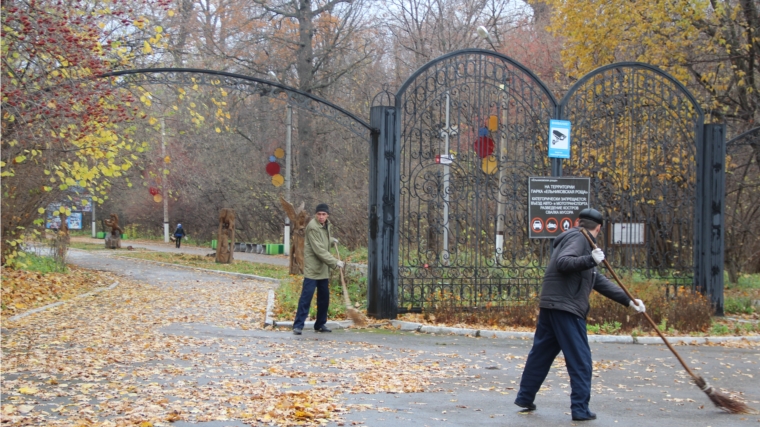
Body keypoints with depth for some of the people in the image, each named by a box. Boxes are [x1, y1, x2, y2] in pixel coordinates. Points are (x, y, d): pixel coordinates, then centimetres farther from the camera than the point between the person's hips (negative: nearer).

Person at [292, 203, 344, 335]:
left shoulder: (327, 225, 10)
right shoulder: (313, 227, -17)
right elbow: (319, 250, -22)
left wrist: (331, 239, 16)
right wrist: (334, 262, -23)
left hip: (323, 268, 8)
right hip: (312, 268, -8)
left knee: (324, 297, 11)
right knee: (307, 296, -11)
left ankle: (320, 324, 21)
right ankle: (298, 325, -9)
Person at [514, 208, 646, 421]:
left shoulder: (580, 241, 24)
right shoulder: (577, 238, -5)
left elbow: (600, 282, 22)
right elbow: (563, 263, -22)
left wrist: (628, 300, 19)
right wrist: (591, 259, -29)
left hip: (551, 307, 10)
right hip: (565, 308, -10)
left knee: (540, 354, 16)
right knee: (580, 361, -4)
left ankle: (525, 398, 22)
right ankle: (580, 409, -2)